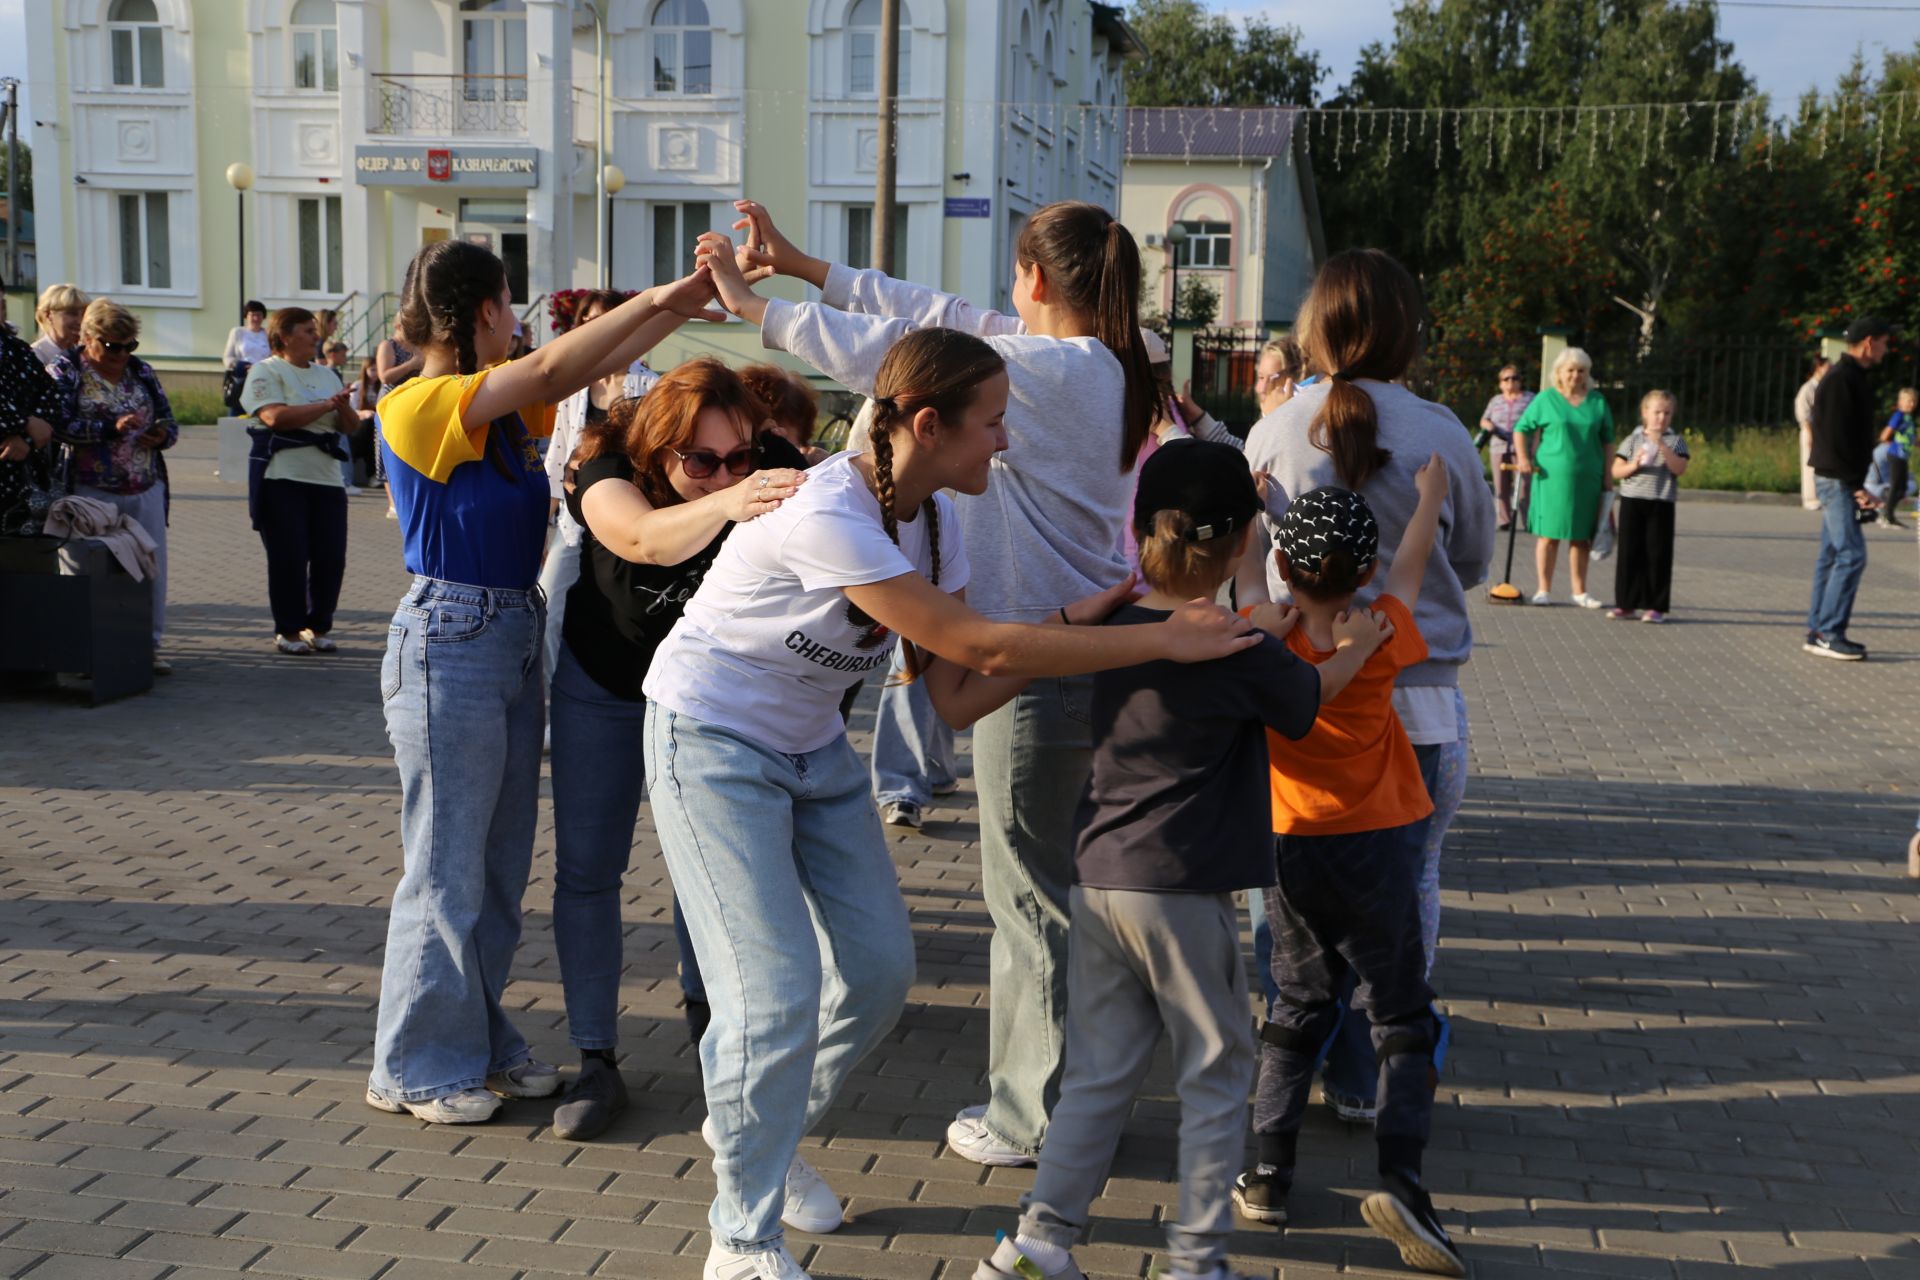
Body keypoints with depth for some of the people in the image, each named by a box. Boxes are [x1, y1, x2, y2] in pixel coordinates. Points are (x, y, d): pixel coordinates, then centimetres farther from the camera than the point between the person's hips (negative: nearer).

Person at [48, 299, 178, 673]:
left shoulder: (141, 371, 13)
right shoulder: (66, 372, 0)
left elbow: (169, 420, 17)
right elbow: (60, 425, -13)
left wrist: (163, 435, -5)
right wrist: (112, 428, -21)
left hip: (147, 488, 4)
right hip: (93, 491, -4)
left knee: (151, 567, 4)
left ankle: (149, 644, 14)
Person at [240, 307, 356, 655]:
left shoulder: (326, 375, 18)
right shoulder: (266, 371, -1)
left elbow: (350, 426, 15)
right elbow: (275, 416, -18)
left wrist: (344, 407, -8)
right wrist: (326, 405, -12)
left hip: (327, 478, 6)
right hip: (282, 478, -6)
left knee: (331, 557, 2)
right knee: (289, 558, -2)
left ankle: (318, 627, 16)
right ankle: (287, 630, 9)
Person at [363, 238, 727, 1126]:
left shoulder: (505, 405, 10)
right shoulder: (417, 409, -14)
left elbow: (593, 367, 9)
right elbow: (553, 368, -22)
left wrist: (682, 305, -1)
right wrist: (657, 298, -19)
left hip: (515, 642, 8)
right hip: (450, 644, -8)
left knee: (500, 863, 15)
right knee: (446, 867, 1)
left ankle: (477, 1043, 28)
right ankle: (414, 1067, 15)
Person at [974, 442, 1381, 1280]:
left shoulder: (1116, 624, 4)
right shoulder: (1242, 649, -11)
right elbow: (1309, 699, 10)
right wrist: (1355, 646, 28)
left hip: (1099, 878, 6)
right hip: (1184, 892, -6)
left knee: (1099, 1072, 15)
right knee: (1217, 1074, 11)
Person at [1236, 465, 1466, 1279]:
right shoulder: (1383, 639, -12)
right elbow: (1411, 565, 6)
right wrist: (1431, 495, 24)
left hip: (1294, 847, 2)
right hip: (1379, 847, -2)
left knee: (1299, 1006, 17)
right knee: (1401, 1015, 6)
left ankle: (1269, 1172, 16)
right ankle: (1400, 1176, -7)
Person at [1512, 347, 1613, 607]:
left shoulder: (1597, 401, 10)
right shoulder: (1546, 399, 1)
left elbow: (1607, 439, 14)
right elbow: (1521, 428, 5)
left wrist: (1608, 473, 8)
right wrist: (1523, 458, -9)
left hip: (1587, 478, 3)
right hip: (1552, 476, -3)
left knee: (1582, 536, 8)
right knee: (1549, 534, -1)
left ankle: (1580, 591, 15)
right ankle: (1544, 590, 6)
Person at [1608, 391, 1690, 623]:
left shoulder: (1676, 441, 5)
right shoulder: (1633, 440, 7)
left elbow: (1679, 469, -9)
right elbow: (1616, 471, 4)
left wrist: (1662, 446, -16)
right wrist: (1633, 466, -15)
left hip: (1661, 504, -1)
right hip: (1632, 501, 1)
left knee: (1657, 554, -1)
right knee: (1628, 552, 3)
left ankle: (1656, 606, 5)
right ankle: (1626, 603, 12)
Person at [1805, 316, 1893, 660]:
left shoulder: (1852, 377, 16)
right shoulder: (1841, 379, -15)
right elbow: (1836, 439, -20)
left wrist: (1857, 485, 13)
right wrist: (1857, 486, -18)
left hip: (1840, 480, 10)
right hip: (1836, 479, -10)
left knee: (1832, 555, 11)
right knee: (1851, 554, -11)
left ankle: (1818, 631, 15)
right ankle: (1829, 634, -9)